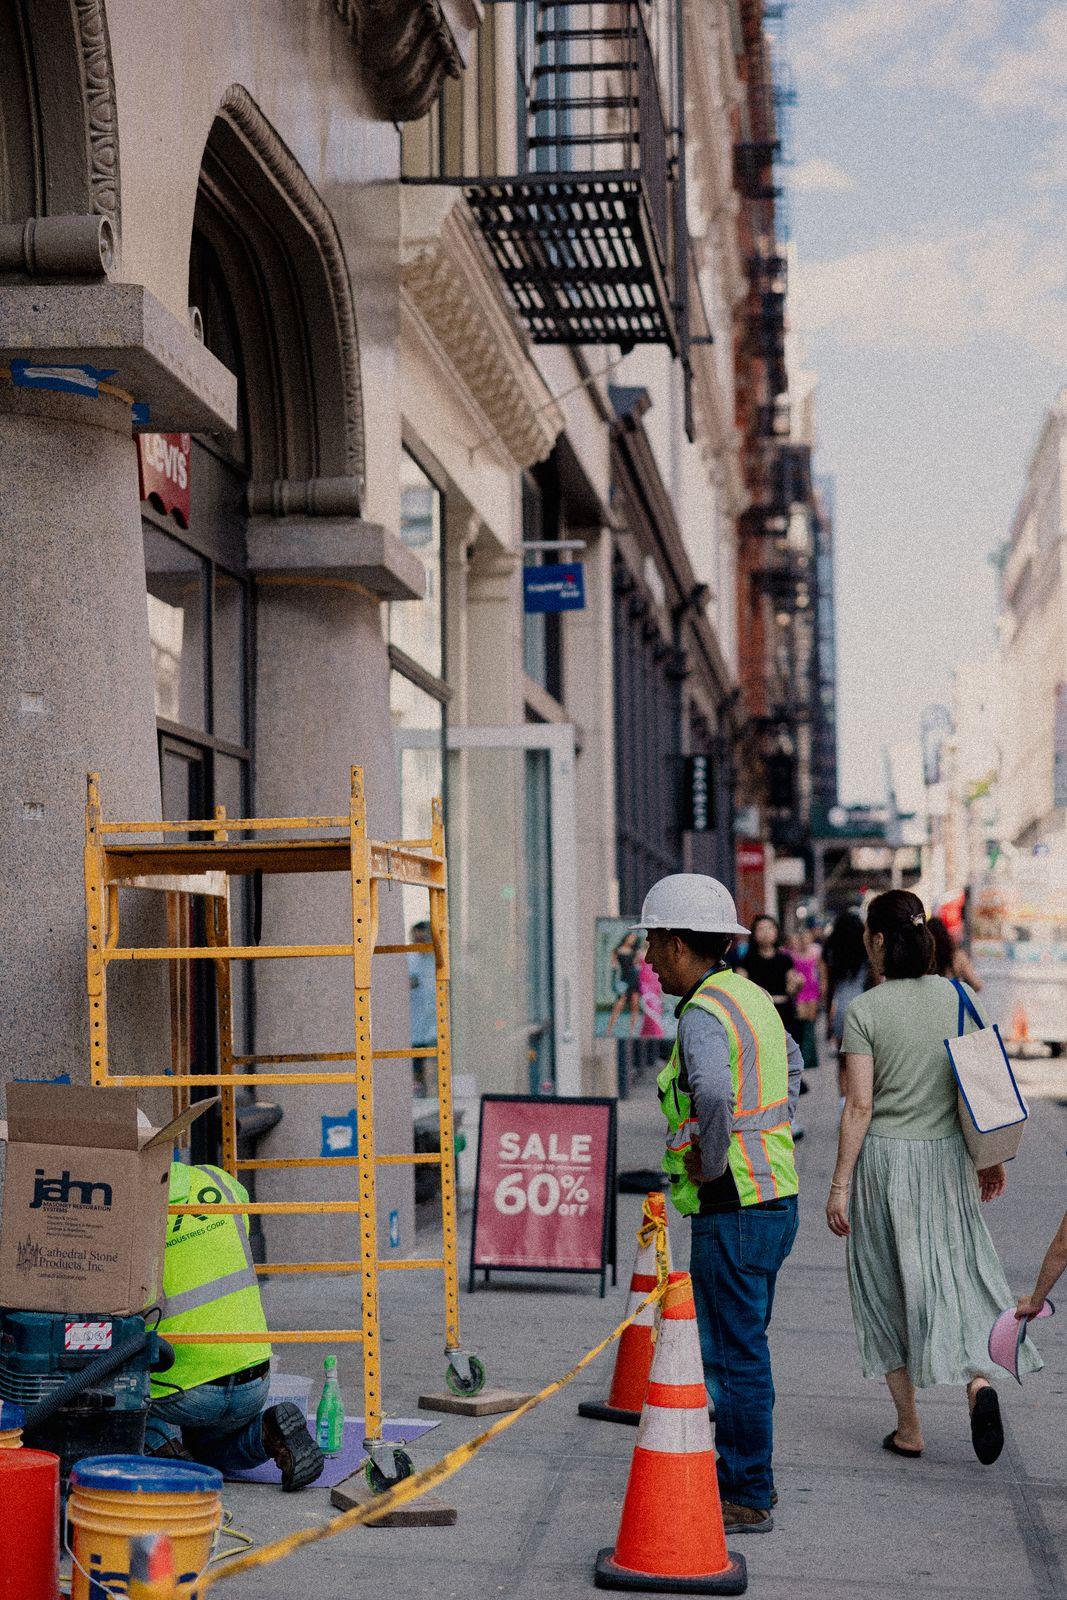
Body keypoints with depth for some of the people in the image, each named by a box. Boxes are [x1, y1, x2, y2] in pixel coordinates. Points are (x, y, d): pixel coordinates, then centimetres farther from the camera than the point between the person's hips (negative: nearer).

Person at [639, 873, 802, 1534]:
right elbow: (790, 1062, 32)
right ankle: (750, 1477, 29)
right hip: (775, 1197, 10)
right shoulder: (750, 996, 12)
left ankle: (748, 1500, 7)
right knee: (742, 1346, 19)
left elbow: (713, 1092, -39)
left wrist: (711, 1161, -22)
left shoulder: (703, 1014, -18)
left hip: (732, 1208, -10)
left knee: (734, 1354, -1)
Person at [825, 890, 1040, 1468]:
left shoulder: (864, 1010, -11)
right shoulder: (956, 997, 1)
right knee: (957, 1273, 12)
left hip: (884, 1159, -3)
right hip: (946, 1157, 3)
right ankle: (977, 1379, -14)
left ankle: (908, 1427, 15)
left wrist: (840, 1185, -7)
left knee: (888, 1288, 9)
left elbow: (859, 1106, -12)